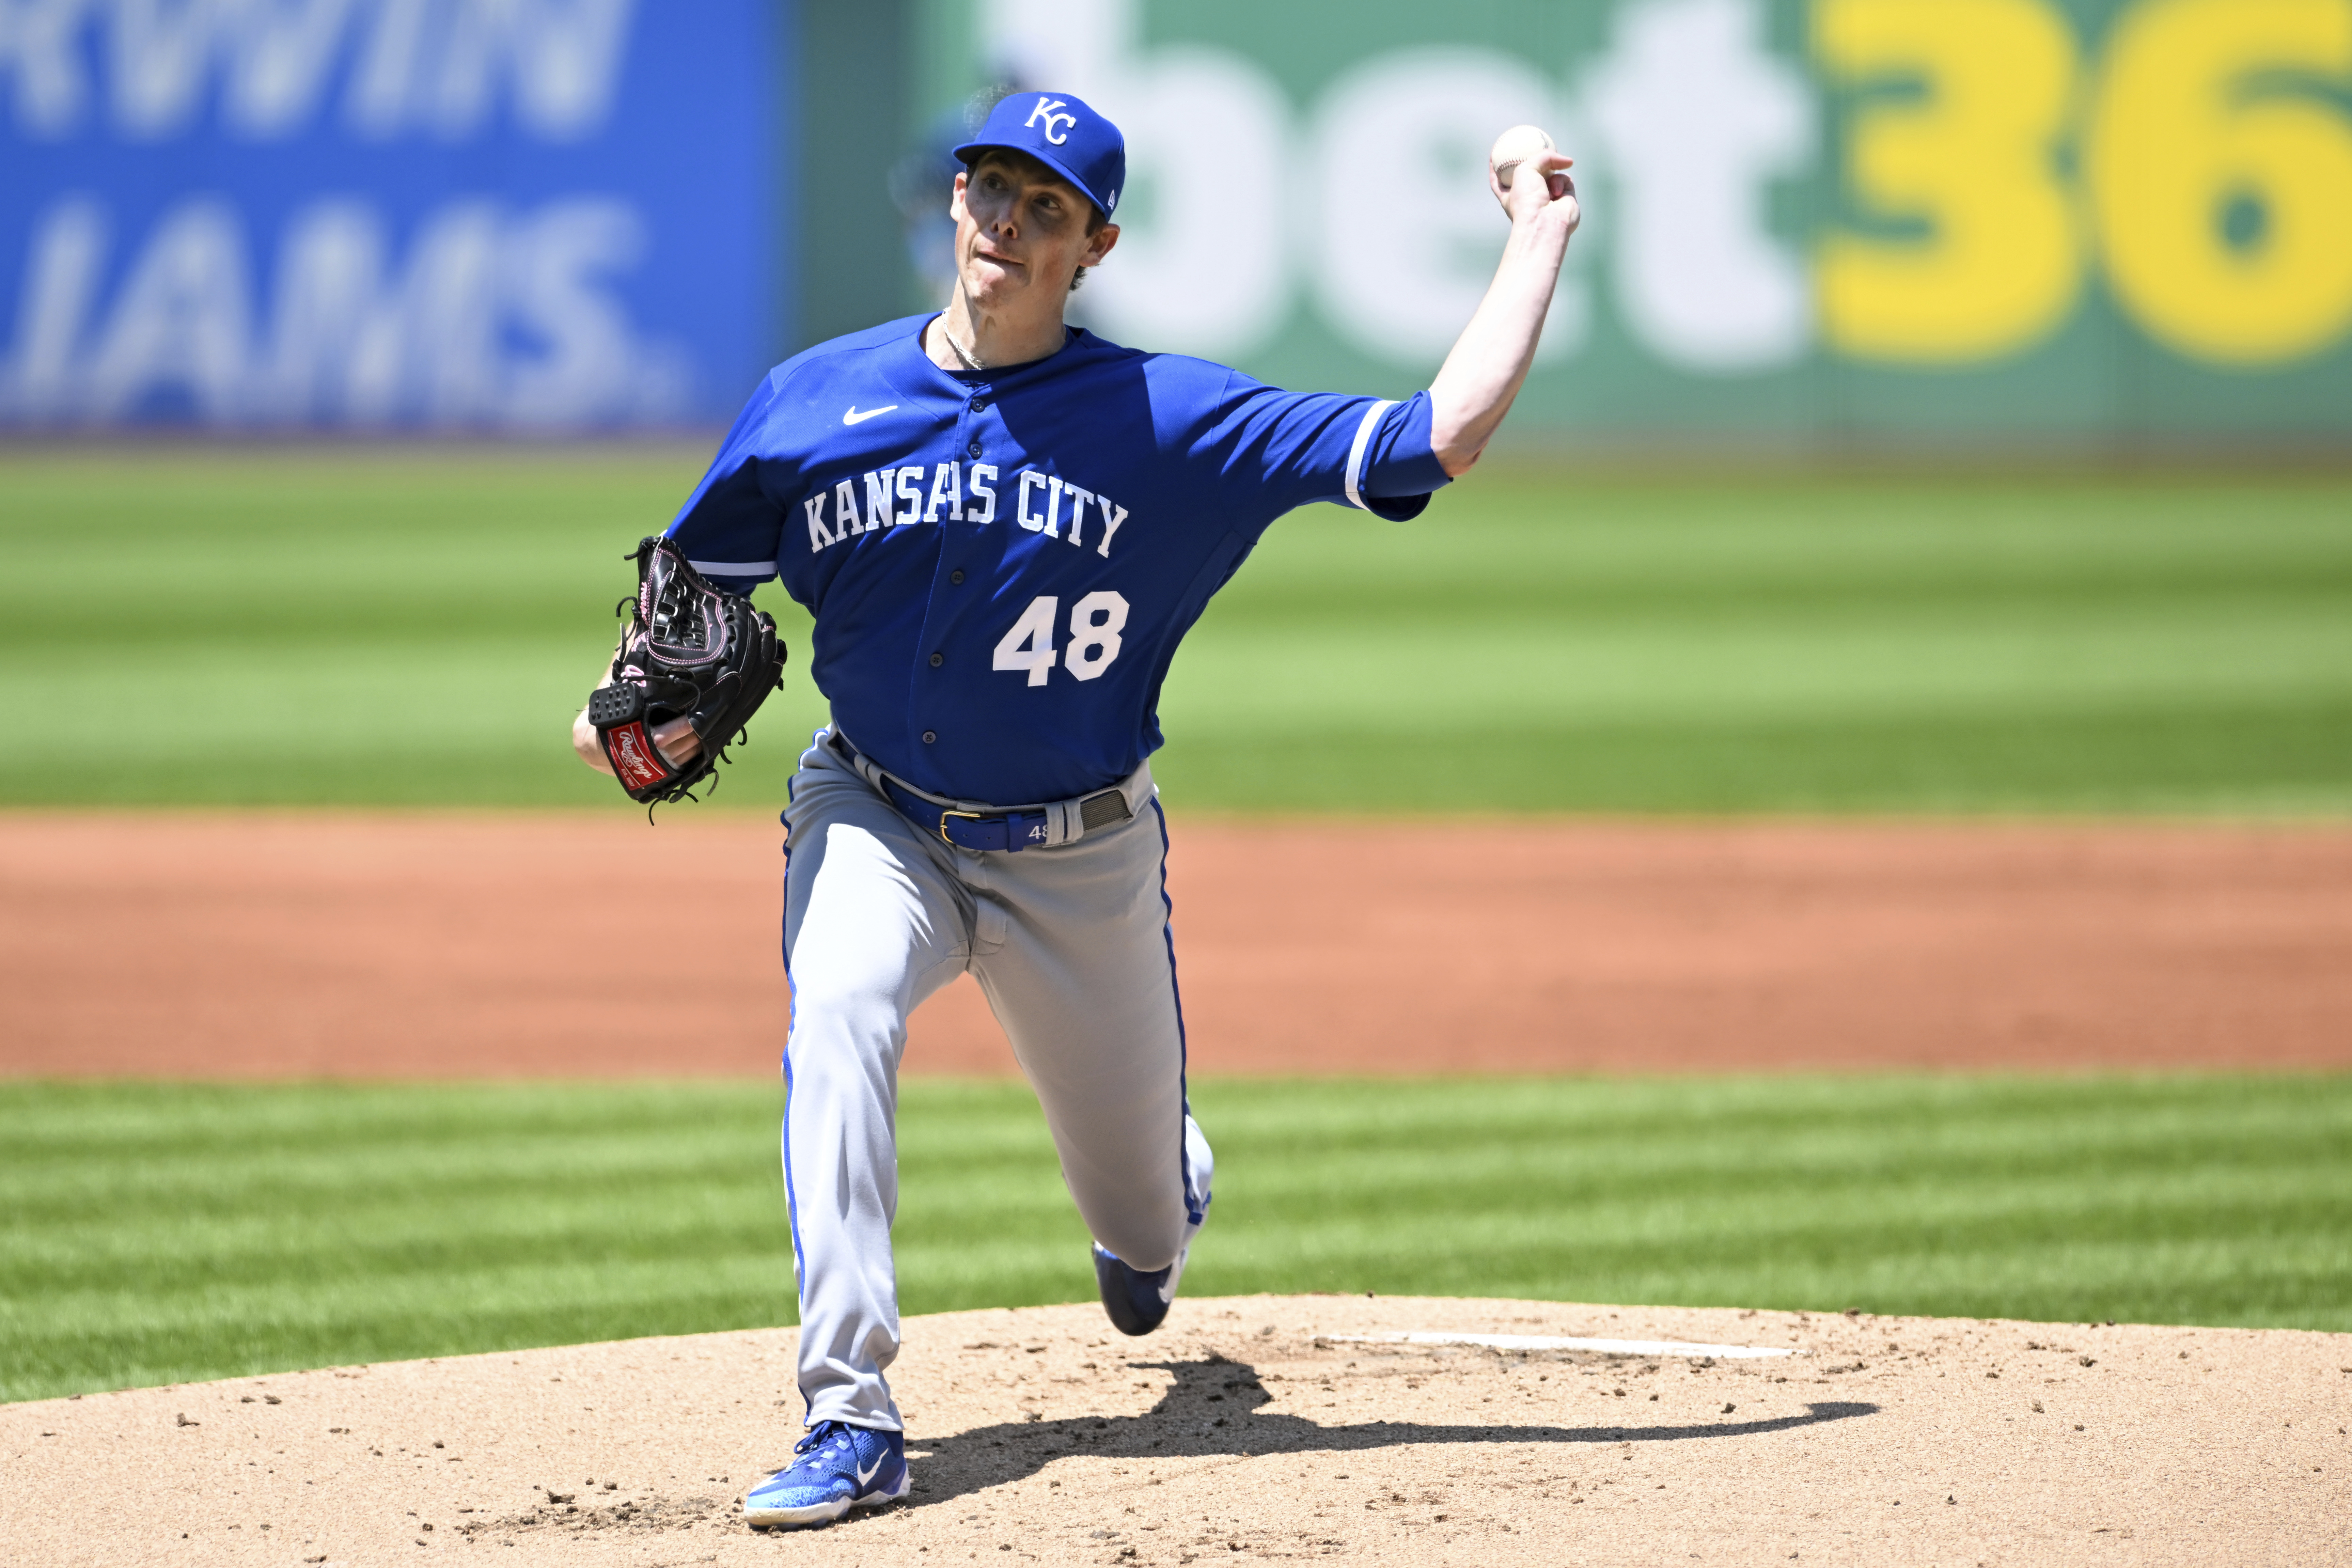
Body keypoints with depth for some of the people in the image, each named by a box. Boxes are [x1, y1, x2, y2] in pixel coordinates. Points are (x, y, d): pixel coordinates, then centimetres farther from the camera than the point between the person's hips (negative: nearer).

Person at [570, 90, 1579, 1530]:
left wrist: (1542, 235, -13)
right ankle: (853, 1423, -34)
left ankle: (1166, 1196, 55)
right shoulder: (815, 401, -7)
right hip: (878, 820, 0)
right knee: (837, 1018, -33)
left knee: (1137, 1220, 12)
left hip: (1080, 858, 0)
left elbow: (1445, 437, -19)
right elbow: (698, 580, 8)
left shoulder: (1172, 420, -15)